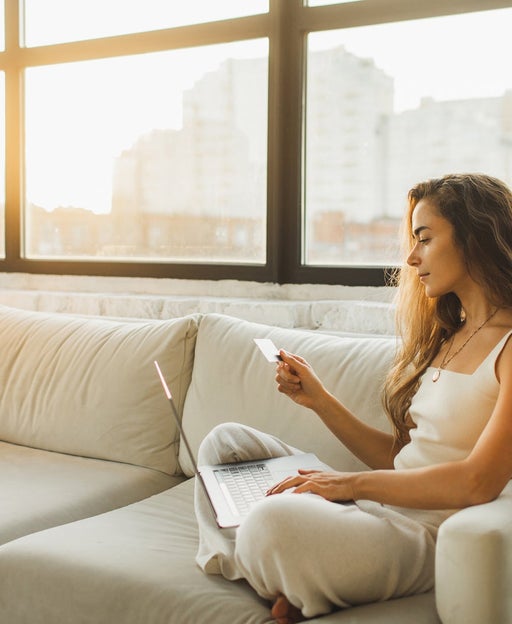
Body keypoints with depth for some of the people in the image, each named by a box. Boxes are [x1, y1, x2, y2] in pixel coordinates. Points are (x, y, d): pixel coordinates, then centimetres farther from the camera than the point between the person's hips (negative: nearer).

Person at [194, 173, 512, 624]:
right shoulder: (444, 338, 17)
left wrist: (356, 483, -16)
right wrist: (319, 401, 7)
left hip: (429, 533, -9)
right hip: (378, 508, 9)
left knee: (275, 518, -35)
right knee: (227, 440, 7)